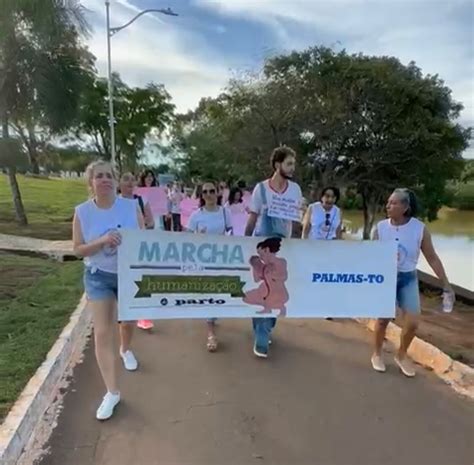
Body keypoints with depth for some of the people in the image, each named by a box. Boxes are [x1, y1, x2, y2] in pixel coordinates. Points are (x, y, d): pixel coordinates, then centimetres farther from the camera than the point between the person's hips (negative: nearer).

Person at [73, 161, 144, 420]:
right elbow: (78, 249, -8)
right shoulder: (82, 212, -10)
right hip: (98, 277, -1)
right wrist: (102, 241, -27)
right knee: (102, 333, -2)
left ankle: (125, 349, 59)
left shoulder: (131, 206, -11)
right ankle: (112, 392, 13)